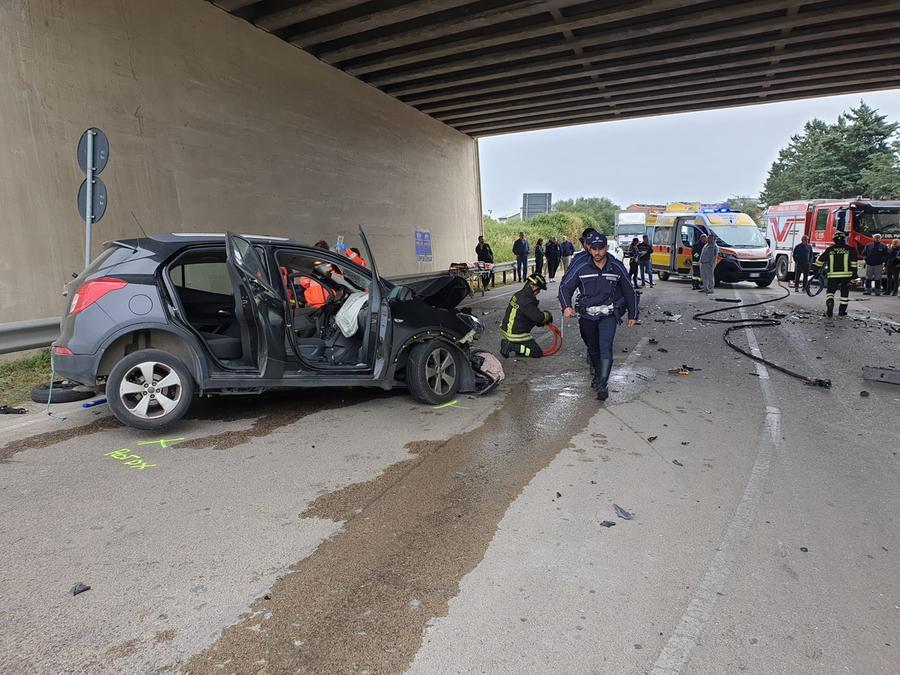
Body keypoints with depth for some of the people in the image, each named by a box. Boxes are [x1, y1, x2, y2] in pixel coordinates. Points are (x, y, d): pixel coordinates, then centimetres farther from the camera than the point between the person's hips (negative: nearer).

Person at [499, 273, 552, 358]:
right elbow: (539, 317, -26)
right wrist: (548, 315, -5)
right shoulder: (526, 301, -25)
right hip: (516, 335, -10)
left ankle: (507, 342, 13)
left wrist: (541, 322, 9)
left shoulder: (519, 294, 6)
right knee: (537, 353, -2)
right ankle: (511, 346, -9)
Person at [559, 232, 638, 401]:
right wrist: (566, 306, -15)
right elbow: (565, 287, 3)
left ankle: (602, 385, -17)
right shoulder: (581, 268, -5)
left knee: (606, 347, -18)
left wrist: (632, 315, 11)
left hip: (608, 314, -2)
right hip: (587, 315, 2)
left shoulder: (617, 267, -3)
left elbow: (629, 291, 8)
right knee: (593, 349, 15)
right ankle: (598, 374, 39)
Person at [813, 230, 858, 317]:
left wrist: (815, 265, 29)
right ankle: (842, 311, 17)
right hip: (846, 275, 1)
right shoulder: (849, 249, 3)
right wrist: (854, 275, 5)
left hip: (833, 275, -1)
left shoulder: (829, 249, 3)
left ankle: (829, 303, -24)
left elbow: (820, 260, 12)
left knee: (830, 291, 6)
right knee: (844, 293, 13)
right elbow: (853, 264, 1)